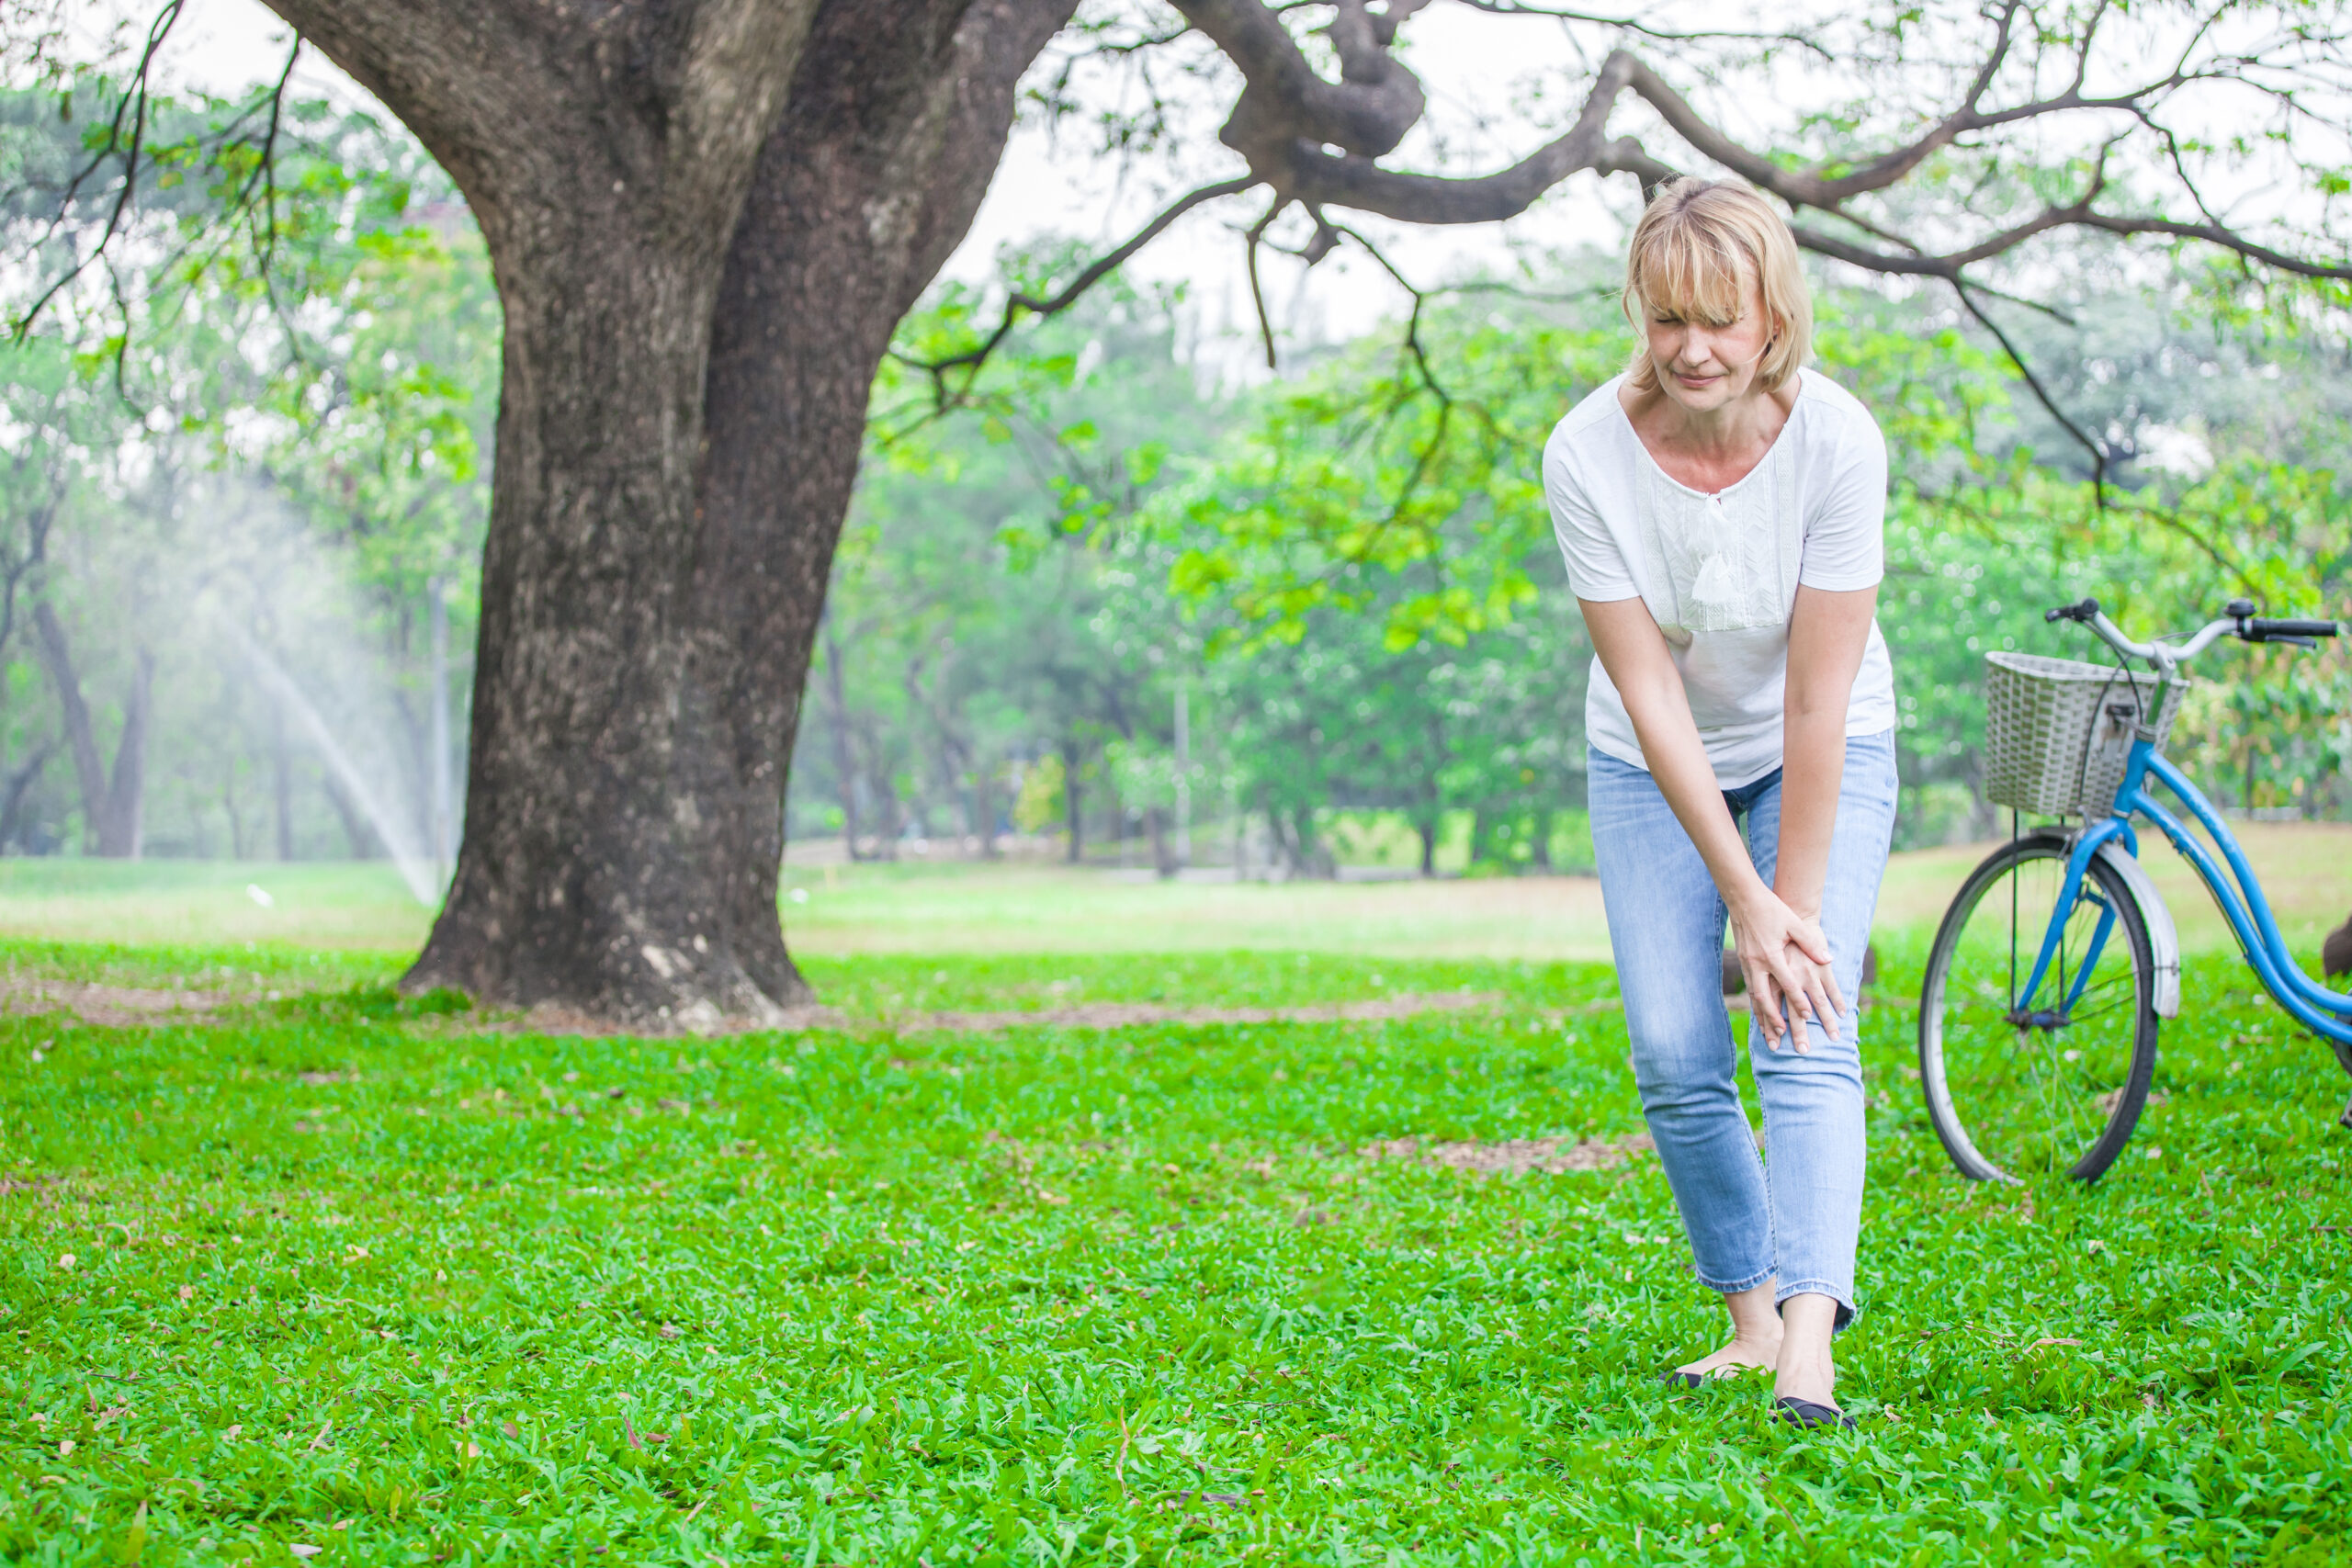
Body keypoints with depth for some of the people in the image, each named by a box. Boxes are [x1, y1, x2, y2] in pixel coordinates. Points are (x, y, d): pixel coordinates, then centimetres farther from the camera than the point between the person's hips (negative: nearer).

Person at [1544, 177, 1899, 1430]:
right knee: (1674, 1057, -7)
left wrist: (1797, 901, -21)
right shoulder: (1587, 453, -24)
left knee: (1806, 1039, -18)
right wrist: (1745, 901, -22)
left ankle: (1810, 1345, -29)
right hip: (1655, 765, 2)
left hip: (1821, 756, -1)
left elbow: (1818, 699, -23)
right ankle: (1753, 1318, 10)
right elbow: (1649, 691, -21)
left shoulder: (1835, 441, -27)